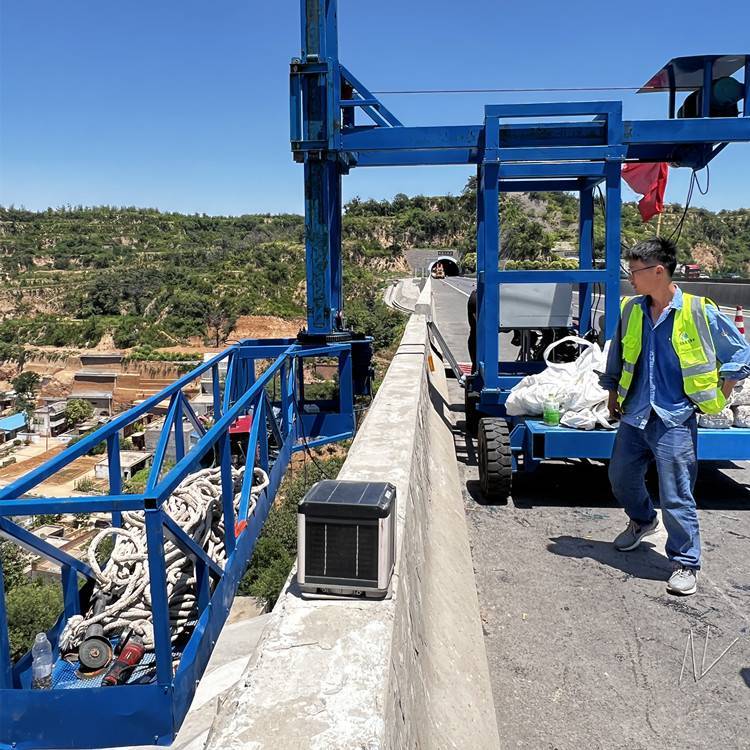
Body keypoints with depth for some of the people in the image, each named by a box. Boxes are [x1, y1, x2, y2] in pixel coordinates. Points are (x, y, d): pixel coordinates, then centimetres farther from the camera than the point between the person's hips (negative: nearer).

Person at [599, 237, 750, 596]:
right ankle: (642, 520, 48)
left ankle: (686, 563, 15)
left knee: (676, 498, -2)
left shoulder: (699, 311, -10)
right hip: (634, 417, 6)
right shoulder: (631, 309, 4)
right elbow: (617, 358, 18)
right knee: (621, 479, 19)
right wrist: (613, 397, 19)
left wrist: (717, 399, 0)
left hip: (675, 421, -5)